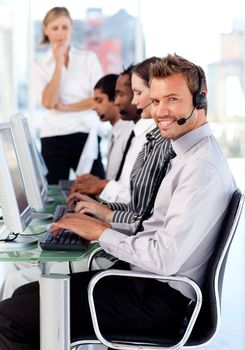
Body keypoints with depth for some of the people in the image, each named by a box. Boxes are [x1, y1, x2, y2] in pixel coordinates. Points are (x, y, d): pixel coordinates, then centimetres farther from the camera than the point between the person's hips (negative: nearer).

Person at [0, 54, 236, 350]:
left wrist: (101, 233, -14)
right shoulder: (190, 156, 13)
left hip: (157, 300, -10)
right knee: (25, 293, 14)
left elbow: (165, 259, -27)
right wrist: (108, 226, 3)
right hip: (148, 285, 10)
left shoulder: (203, 168, -21)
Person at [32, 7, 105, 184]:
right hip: (54, 136, 0)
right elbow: (48, 102, -9)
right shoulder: (40, 65, 6)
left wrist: (65, 107, -7)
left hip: (87, 134, 1)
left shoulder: (89, 58, 7)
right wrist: (59, 64, -8)